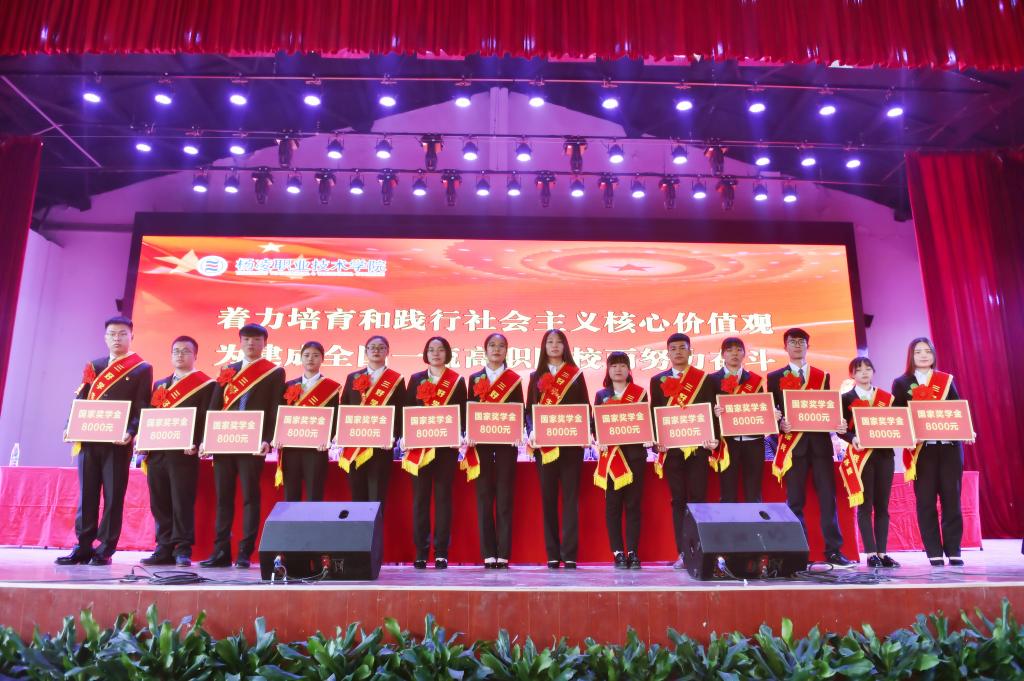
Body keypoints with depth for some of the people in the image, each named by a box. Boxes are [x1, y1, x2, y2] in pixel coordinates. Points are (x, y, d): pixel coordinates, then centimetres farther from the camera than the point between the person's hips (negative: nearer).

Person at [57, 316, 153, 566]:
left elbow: (142, 408, -4)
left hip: (118, 443, -4)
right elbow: (80, 400, 13)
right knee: (86, 495, 6)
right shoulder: (93, 366, 16)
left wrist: (130, 433, -19)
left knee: (113, 496, 0)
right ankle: (83, 547, 13)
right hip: (88, 440, 4)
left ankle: (106, 549, 7)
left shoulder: (142, 369, 3)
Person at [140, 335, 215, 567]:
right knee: (159, 503, 8)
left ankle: (183, 550, 3)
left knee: (182, 503, -4)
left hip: (183, 453, -6)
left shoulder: (206, 384, 1)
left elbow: (206, 419, -7)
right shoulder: (159, 384, 22)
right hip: (157, 452, 6)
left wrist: (196, 444, -19)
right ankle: (165, 549, 16)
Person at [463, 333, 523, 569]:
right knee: (484, 497, 2)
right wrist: (468, 435, -7)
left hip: (506, 442, -1)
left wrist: (518, 433, -13)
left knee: (504, 497, 0)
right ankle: (488, 554, 8)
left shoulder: (514, 379, 8)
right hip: (481, 443, 1)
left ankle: (503, 554, 5)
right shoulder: (474, 378, 12)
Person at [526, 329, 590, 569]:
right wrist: (532, 431, -11)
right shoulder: (536, 376, 12)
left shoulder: (576, 375, 9)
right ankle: (552, 554, 10)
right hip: (545, 444, 1)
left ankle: (569, 554, 2)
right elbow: (529, 410, 8)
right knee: (548, 497, 4)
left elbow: (584, 408, 5)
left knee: (570, 496, -1)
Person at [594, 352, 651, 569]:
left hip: (635, 453, -1)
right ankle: (618, 552, 9)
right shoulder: (601, 395, 10)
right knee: (613, 504, 2)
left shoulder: (640, 393, 7)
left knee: (633, 504, 2)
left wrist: (648, 439, -14)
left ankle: (633, 552, 9)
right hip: (610, 455, 1)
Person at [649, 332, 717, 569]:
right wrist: (657, 441, -5)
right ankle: (683, 553, 10)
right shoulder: (658, 380, 9)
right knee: (678, 501, 5)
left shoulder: (704, 379, 5)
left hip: (697, 447, -1)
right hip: (671, 449, 2)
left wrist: (712, 439, -12)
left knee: (698, 498, -1)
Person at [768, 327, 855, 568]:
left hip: (820, 442, 2)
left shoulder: (822, 376, 14)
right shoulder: (775, 377, 8)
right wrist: (781, 424, -16)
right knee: (795, 500, 1)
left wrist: (838, 424, -9)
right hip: (793, 444, -2)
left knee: (828, 498, 1)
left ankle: (833, 551, 7)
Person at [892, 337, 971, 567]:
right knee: (926, 501, 0)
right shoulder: (901, 383, 6)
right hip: (921, 449, -1)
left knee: (951, 498, 3)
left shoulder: (946, 380, 11)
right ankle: (934, 553, 7)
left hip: (949, 446, 2)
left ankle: (954, 551, 12)